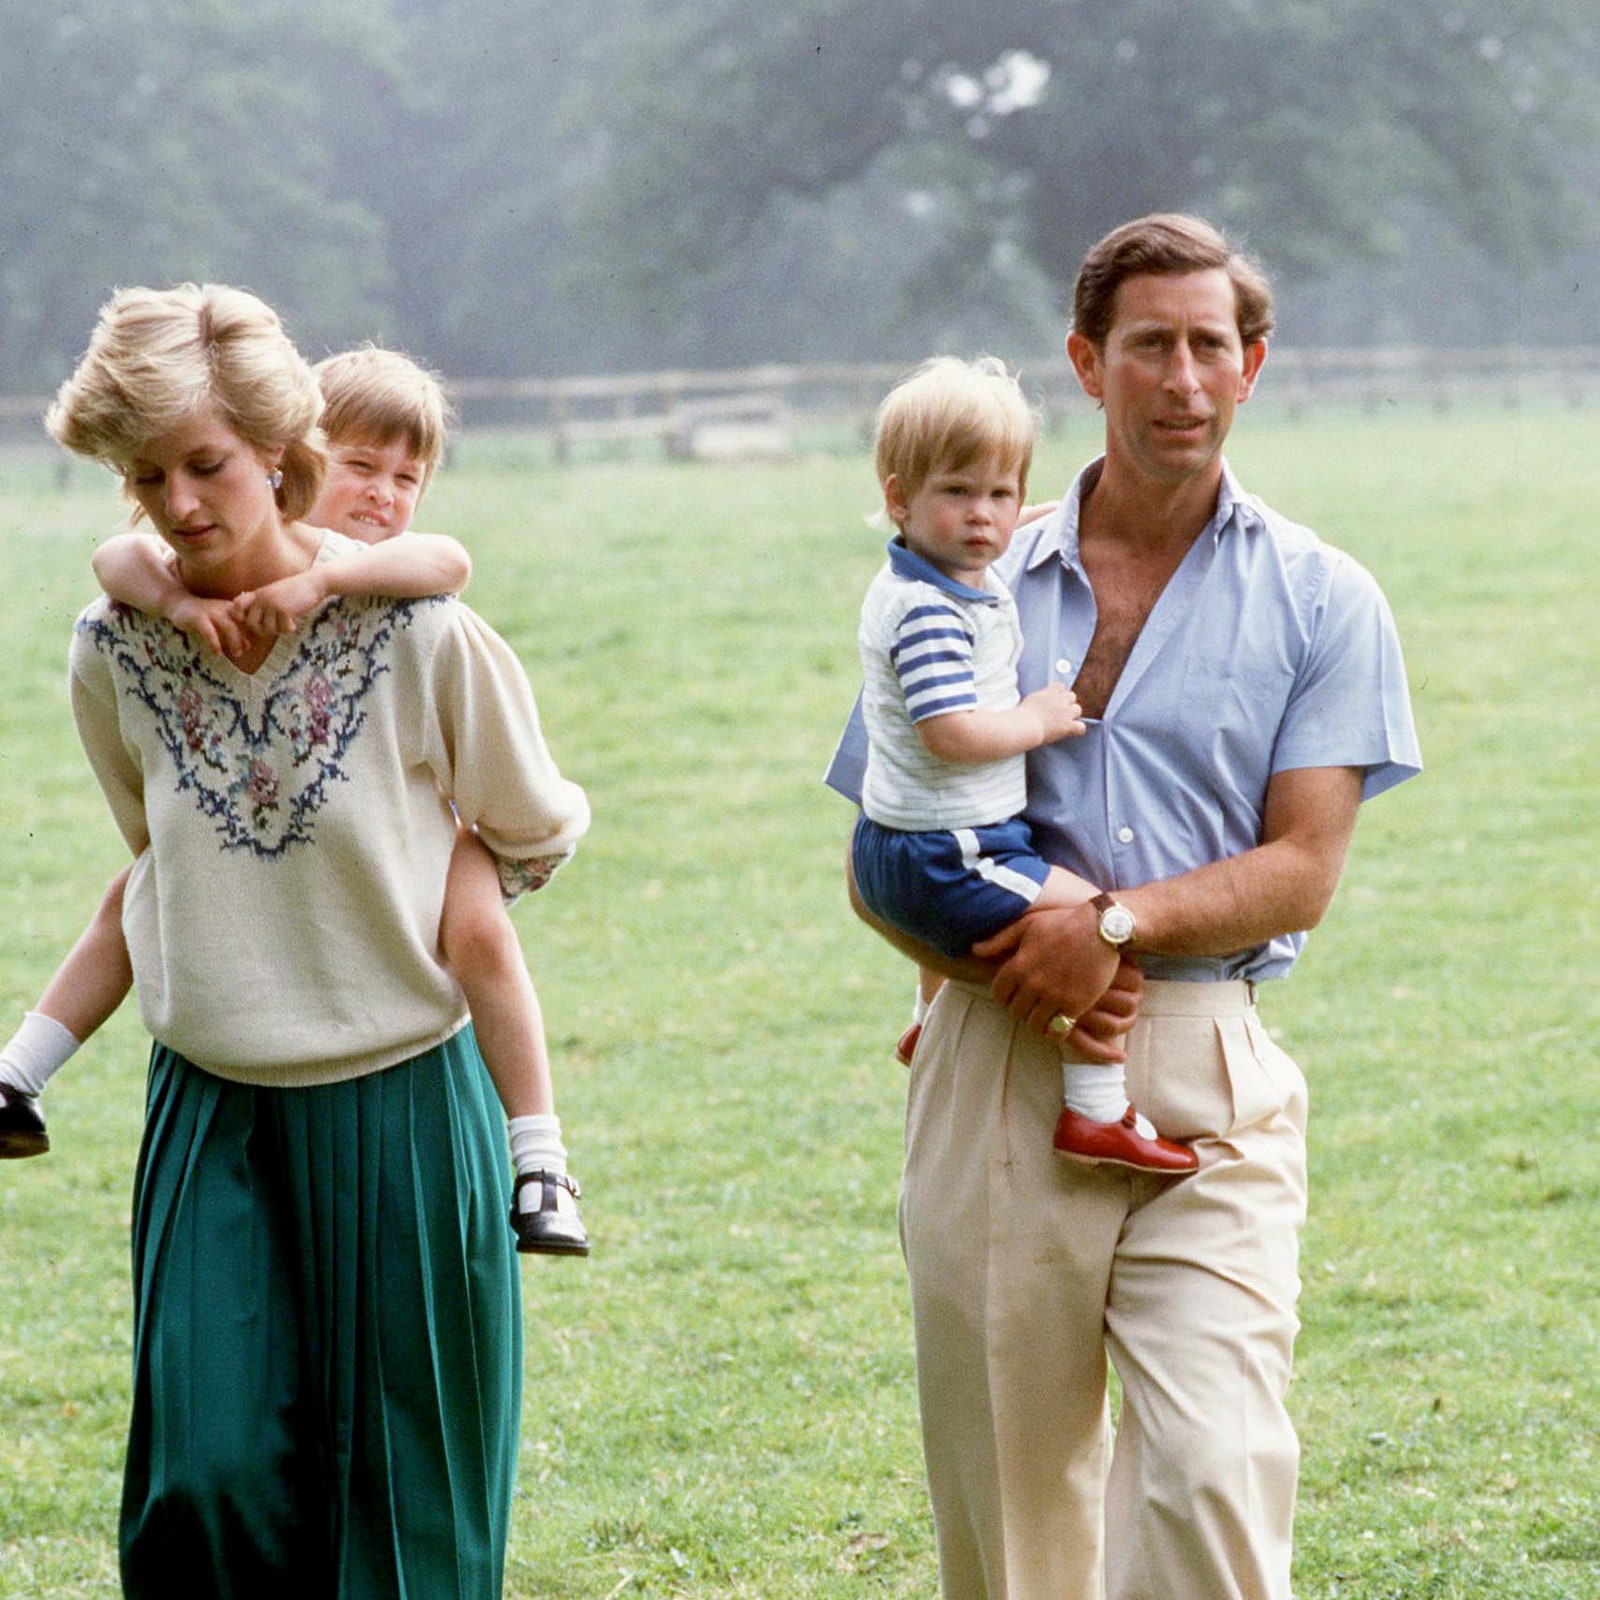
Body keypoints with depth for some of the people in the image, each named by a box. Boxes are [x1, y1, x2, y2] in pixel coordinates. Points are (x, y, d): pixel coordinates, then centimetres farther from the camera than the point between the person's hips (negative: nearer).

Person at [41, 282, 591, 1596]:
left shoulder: (417, 628, -13)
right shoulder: (114, 650, -3)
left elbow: (536, 833, 4)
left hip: (401, 1104, -2)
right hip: (212, 1110, 2)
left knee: (399, 1487, 3)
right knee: (209, 1472, -8)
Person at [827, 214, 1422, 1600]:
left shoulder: (1319, 600, 6)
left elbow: (1302, 869, 0)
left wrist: (1118, 926, -15)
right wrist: (1000, 959, -8)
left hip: (1208, 1080, -2)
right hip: (995, 1066, 2)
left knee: (1216, 1471, -15)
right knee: (1003, 1476, 6)